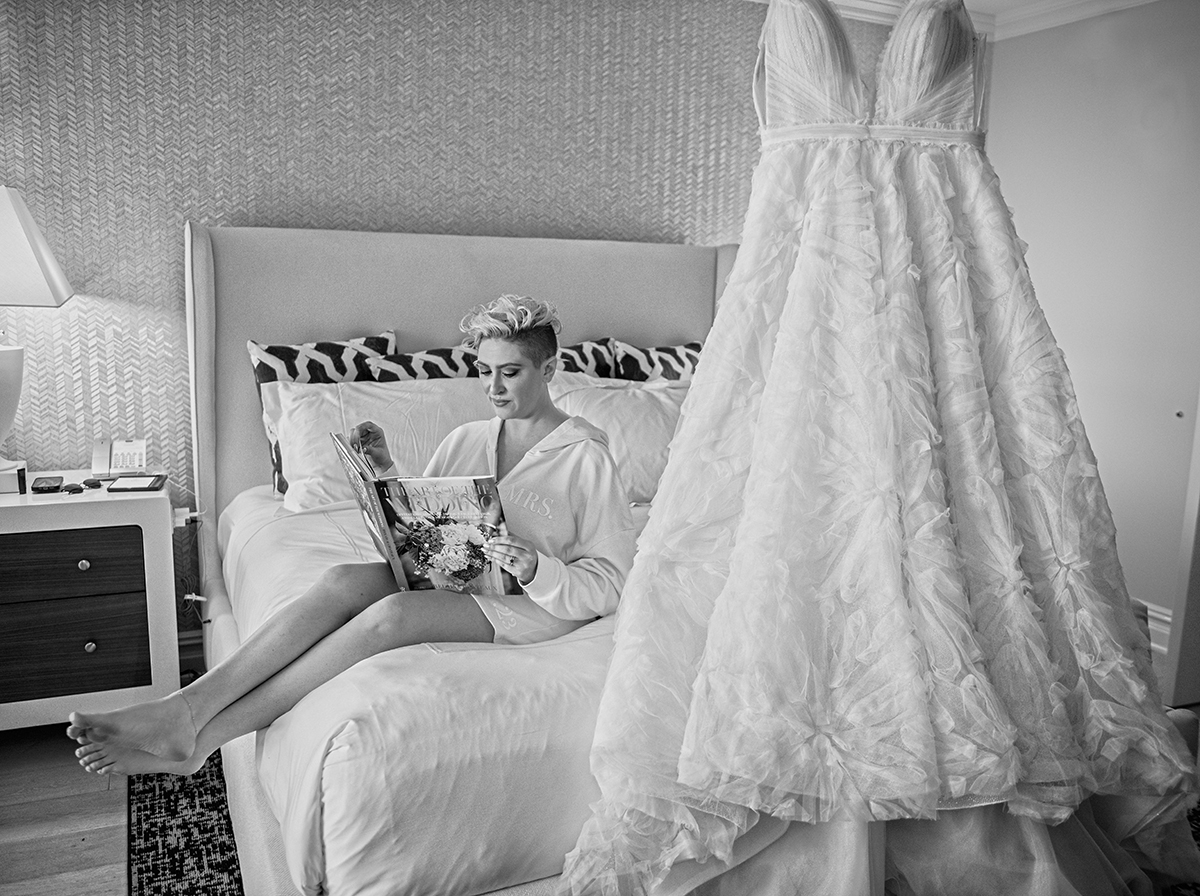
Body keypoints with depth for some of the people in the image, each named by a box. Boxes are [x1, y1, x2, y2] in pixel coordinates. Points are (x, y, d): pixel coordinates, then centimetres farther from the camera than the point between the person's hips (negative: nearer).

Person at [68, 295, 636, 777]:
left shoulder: (587, 457, -4)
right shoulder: (467, 438, 14)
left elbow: (608, 584, -7)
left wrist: (538, 569, -25)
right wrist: (385, 474, 0)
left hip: (529, 603, -5)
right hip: (448, 578, 6)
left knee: (390, 614, -32)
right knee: (346, 580, -26)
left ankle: (201, 739, -29)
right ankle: (183, 710, -31)